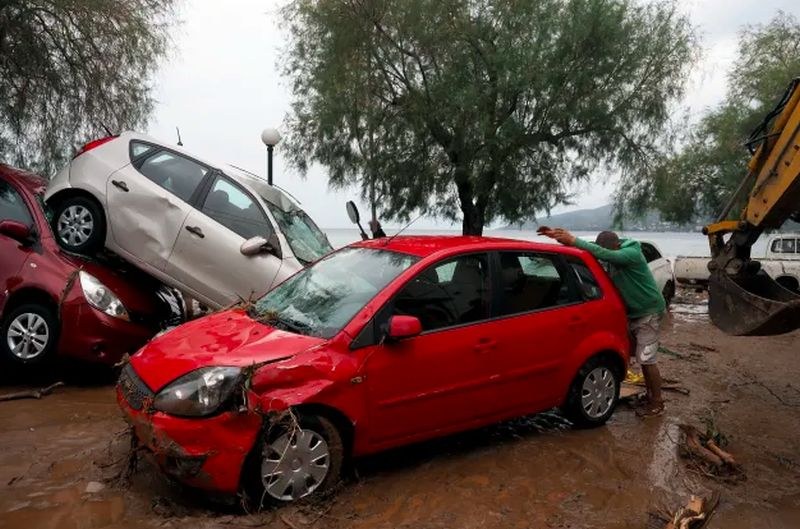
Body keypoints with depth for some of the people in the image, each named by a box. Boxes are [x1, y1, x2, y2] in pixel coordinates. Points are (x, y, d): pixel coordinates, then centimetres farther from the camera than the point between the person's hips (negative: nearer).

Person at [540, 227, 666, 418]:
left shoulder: (631, 254, -26)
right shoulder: (613, 253, -3)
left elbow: (602, 254, -41)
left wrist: (573, 240, -42)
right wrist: (561, 236, -23)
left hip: (648, 312, -8)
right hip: (633, 312, 8)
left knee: (647, 359, -4)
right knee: (643, 358, 15)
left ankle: (657, 403, 9)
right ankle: (651, 395, 28)